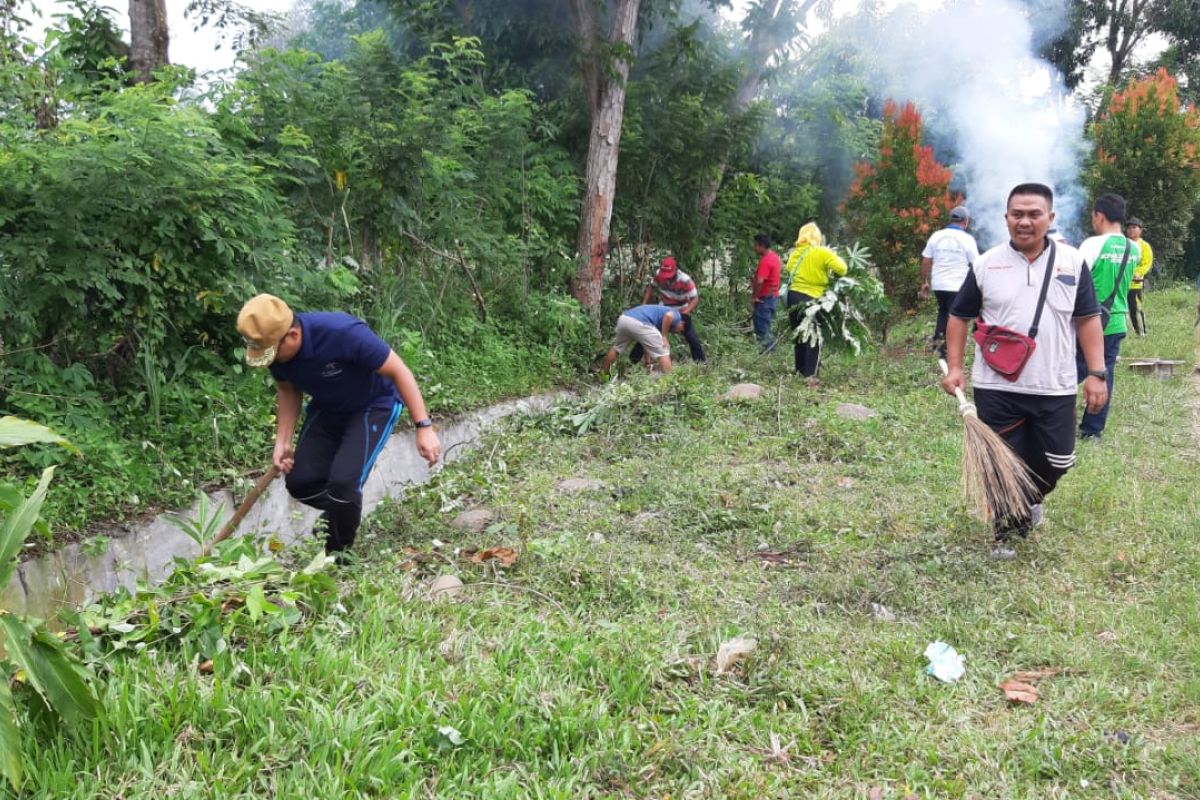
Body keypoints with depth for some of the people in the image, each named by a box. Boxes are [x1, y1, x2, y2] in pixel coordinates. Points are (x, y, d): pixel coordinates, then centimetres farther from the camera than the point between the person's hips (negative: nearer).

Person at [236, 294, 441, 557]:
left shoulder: (343, 333, -37)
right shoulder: (273, 346, -19)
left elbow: (398, 371, -28)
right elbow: (287, 391, 3)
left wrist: (424, 427, -31)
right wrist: (282, 443, -7)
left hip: (373, 406, -6)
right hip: (327, 409, 6)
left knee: (343, 482, -22)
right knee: (300, 481, -2)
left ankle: (339, 555, 5)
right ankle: (342, 514, 31)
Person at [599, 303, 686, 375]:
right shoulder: (676, 315, 16)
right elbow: (669, 316, -13)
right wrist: (664, 336, -2)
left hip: (623, 318, 9)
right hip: (638, 323, -9)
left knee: (615, 348, 32)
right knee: (663, 353, 4)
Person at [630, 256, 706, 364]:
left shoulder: (685, 280, -34)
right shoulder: (659, 274, -22)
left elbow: (695, 299, -30)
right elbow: (651, 286, -1)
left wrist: (685, 313, -43)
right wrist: (644, 304, -7)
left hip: (681, 310, -3)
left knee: (690, 335, -10)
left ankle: (700, 360, 5)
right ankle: (634, 358, 11)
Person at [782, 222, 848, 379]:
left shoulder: (794, 253, 7)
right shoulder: (822, 252, -8)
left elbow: (789, 270, 10)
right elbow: (841, 269, -14)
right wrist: (837, 258, 7)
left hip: (793, 296, 5)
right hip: (811, 298, -5)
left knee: (799, 335, 17)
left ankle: (800, 370, 23)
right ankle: (810, 374, 1)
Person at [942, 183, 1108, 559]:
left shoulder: (1072, 262, 2)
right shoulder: (986, 264, 0)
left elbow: (1088, 319, 3)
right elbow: (959, 317, 6)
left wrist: (1096, 374, -4)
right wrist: (955, 367, -3)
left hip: (1055, 389, 1)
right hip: (996, 388, -1)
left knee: (1056, 462, 8)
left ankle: (1030, 498, 41)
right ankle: (1006, 531, 25)